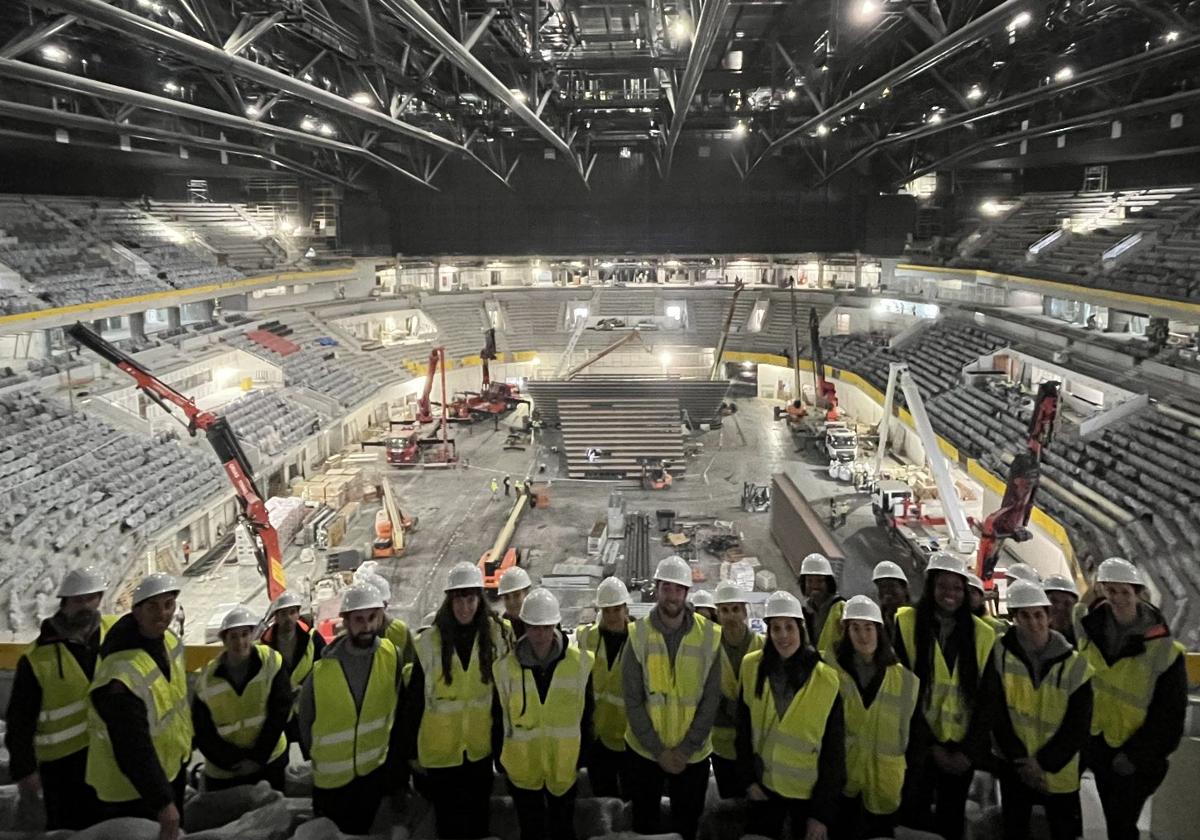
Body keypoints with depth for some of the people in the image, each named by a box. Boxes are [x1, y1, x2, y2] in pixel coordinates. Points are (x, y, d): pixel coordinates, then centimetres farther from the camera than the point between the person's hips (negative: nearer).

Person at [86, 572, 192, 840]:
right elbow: (133, 749, -32)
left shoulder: (169, 639, -7)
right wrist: (161, 801, -29)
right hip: (131, 787, -8)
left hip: (171, 766, 8)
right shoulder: (121, 677, -34)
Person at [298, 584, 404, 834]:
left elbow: (399, 708, -5)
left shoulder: (392, 657, -15)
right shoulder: (322, 671, -18)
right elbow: (305, 722, -2)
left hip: (374, 770, 1)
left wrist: (395, 758, -2)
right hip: (331, 777, -1)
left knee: (359, 832, 17)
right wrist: (319, 758, 8)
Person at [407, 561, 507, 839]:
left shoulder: (495, 635, -8)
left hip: (480, 749, 2)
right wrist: (414, 750, -3)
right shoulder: (431, 641, -13)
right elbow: (416, 699, -7)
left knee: (479, 817, 19)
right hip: (440, 750, -1)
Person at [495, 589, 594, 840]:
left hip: (564, 766, 0)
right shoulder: (507, 667, -8)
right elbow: (500, 716, 1)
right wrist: (500, 760, 3)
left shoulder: (579, 662, -9)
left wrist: (582, 755, 3)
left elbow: (586, 714, 1)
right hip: (522, 767, 0)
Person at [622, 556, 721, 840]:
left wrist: (686, 749, -11)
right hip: (644, 751, 0)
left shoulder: (710, 636, -10)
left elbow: (710, 700, -8)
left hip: (693, 753, 0)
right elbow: (633, 700, -9)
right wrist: (658, 750, -12)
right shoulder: (638, 634, -11)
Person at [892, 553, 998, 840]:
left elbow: (986, 697, 3)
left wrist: (970, 751, -3)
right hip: (919, 745, -2)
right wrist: (931, 745, -9)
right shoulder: (906, 624, -7)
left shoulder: (982, 634, 2)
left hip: (962, 747, 3)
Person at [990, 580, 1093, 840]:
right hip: (1014, 766, 0)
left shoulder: (1074, 664, -10)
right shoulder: (1000, 654, -11)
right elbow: (996, 712, -8)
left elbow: (1078, 726, -8)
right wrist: (1019, 758, -13)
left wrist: (1043, 761, -12)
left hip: (1060, 771, 0)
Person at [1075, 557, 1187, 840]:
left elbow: (1170, 714, -13)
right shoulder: (1090, 629, -6)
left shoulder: (1162, 649, -19)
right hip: (1100, 744, 4)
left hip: (1136, 757, -4)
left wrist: (1137, 755, -13)